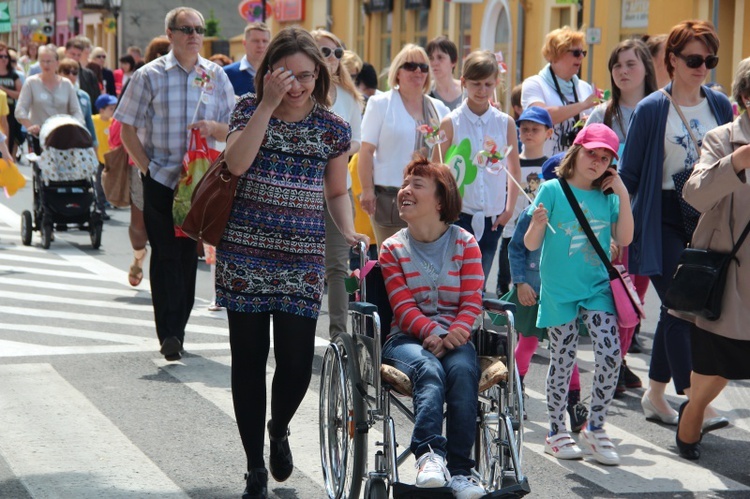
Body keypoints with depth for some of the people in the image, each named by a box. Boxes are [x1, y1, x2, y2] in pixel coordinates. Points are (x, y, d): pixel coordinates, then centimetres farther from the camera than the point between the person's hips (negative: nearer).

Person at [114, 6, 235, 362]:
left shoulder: (216, 76, 7)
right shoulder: (150, 76, -1)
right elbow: (127, 128, 1)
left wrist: (213, 127, -13)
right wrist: (147, 168, -7)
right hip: (160, 179, -3)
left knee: (189, 254, 8)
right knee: (165, 254, -5)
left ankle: (177, 329, 18)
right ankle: (168, 335, -3)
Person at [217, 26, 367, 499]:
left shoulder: (332, 127, 4)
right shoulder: (250, 109, 1)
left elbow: (337, 192, 13)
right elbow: (237, 163, -17)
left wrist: (349, 230, -5)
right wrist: (268, 104, -20)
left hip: (303, 258, 0)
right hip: (245, 254, 0)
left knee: (297, 360, -5)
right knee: (249, 359, 3)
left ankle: (279, 430, 30)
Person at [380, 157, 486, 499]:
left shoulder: (464, 244, 10)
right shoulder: (392, 249, 10)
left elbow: (472, 303, 1)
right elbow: (403, 308, -2)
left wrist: (453, 334, -19)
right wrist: (433, 332, -22)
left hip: (454, 338, 0)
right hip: (407, 338, 0)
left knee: (462, 369, -33)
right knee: (429, 369, -34)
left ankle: (460, 471, -36)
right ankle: (430, 455, -51)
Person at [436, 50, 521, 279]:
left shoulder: (505, 123, 5)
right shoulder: (451, 122, -3)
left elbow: (514, 168, 13)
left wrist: (509, 208, 6)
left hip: (492, 217, 3)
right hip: (459, 214, -3)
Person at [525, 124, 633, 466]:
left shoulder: (607, 197, 6)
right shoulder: (553, 189, -4)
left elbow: (624, 239, -2)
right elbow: (531, 245, -5)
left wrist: (623, 195, -6)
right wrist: (537, 225, -27)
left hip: (597, 287, 3)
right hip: (559, 290, -3)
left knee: (610, 355, -8)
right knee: (563, 360, 5)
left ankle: (595, 428, 8)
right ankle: (556, 431, 20)